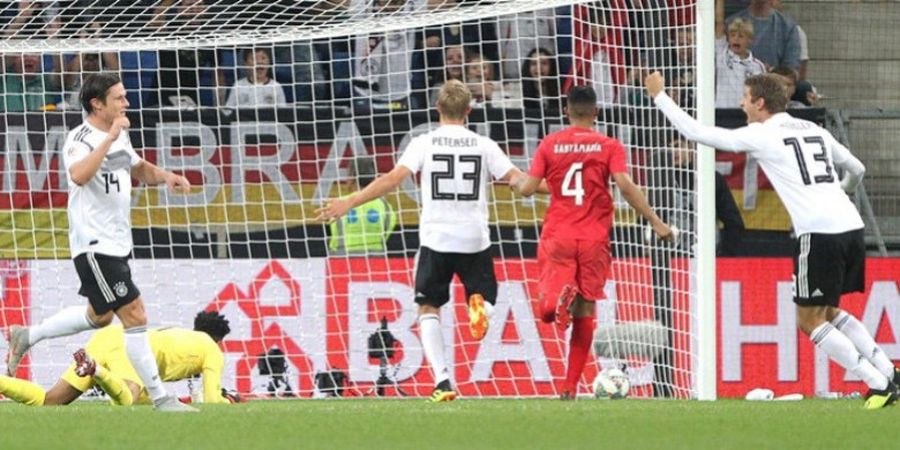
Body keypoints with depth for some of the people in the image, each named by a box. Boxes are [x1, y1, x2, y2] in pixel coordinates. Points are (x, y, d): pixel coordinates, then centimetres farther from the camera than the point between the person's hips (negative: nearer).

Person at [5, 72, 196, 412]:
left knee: (100, 316, 23)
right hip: (94, 244, -10)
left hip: (116, 242, 10)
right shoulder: (81, 139, -17)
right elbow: (79, 175, -38)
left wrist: (164, 176, 6)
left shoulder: (118, 135, 10)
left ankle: (26, 336, 37)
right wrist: (110, 138, -37)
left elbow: (138, 168, 27)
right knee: (134, 315, -11)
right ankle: (159, 398, -7)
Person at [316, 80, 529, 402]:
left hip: (436, 239, -1)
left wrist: (349, 203, -9)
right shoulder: (484, 146, 3)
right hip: (475, 240, 1)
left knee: (428, 309, 11)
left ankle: (442, 380, -5)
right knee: (485, 298, 19)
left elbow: (393, 178, -11)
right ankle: (478, 304, -21)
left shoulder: (424, 143, -1)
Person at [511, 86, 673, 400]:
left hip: (557, 236, 0)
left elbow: (528, 188, 0)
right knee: (585, 313, 8)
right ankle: (571, 386, 5)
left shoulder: (550, 144, 3)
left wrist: (516, 182, 24)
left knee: (548, 309, 3)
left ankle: (561, 297, -35)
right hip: (594, 240, 0)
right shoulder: (609, 147, 0)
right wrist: (655, 222, -8)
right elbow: (625, 186, -12)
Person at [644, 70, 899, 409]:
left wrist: (659, 95, 16)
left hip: (819, 233, -7)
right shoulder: (814, 131, 20)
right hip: (852, 226, 7)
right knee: (828, 312, 22)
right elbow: (857, 169, 28)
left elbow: (697, 133, 5)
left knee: (810, 320, 4)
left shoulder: (761, 136, 1)